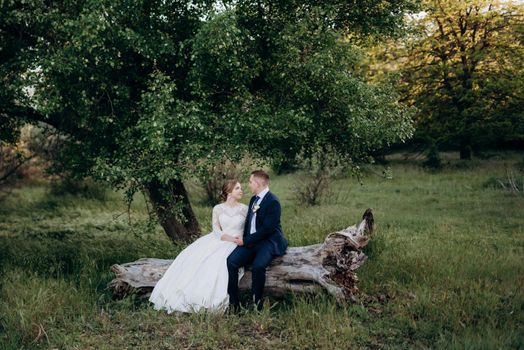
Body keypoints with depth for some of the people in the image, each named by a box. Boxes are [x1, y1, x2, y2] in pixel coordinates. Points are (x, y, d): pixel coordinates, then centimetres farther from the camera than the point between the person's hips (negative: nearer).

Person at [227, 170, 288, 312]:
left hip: (269, 241, -7)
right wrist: (243, 238, 1)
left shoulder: (273, 202, -12)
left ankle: (257, 304, -17)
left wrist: (246, 241, -15)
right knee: (231, 261, -16)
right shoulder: (253, 199, 16)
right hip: (250, 241, 8)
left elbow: (267, 229, -17)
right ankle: (234, 304, -11)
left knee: (257, 266, -34)